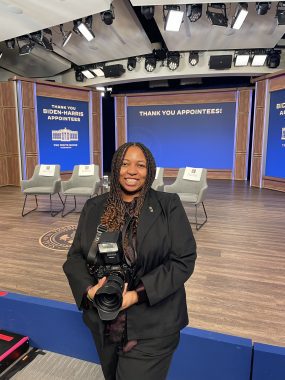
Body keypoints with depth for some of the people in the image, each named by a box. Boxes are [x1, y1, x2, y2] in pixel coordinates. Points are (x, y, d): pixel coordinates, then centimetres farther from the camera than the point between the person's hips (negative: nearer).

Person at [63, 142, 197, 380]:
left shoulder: (169, 206, -10)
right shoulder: (94, 208, 0)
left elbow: (184, 260, -13)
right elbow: (75, 256, 3)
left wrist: (136, 295, -21)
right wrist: (90, 290, -16)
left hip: (152, 327, -3)